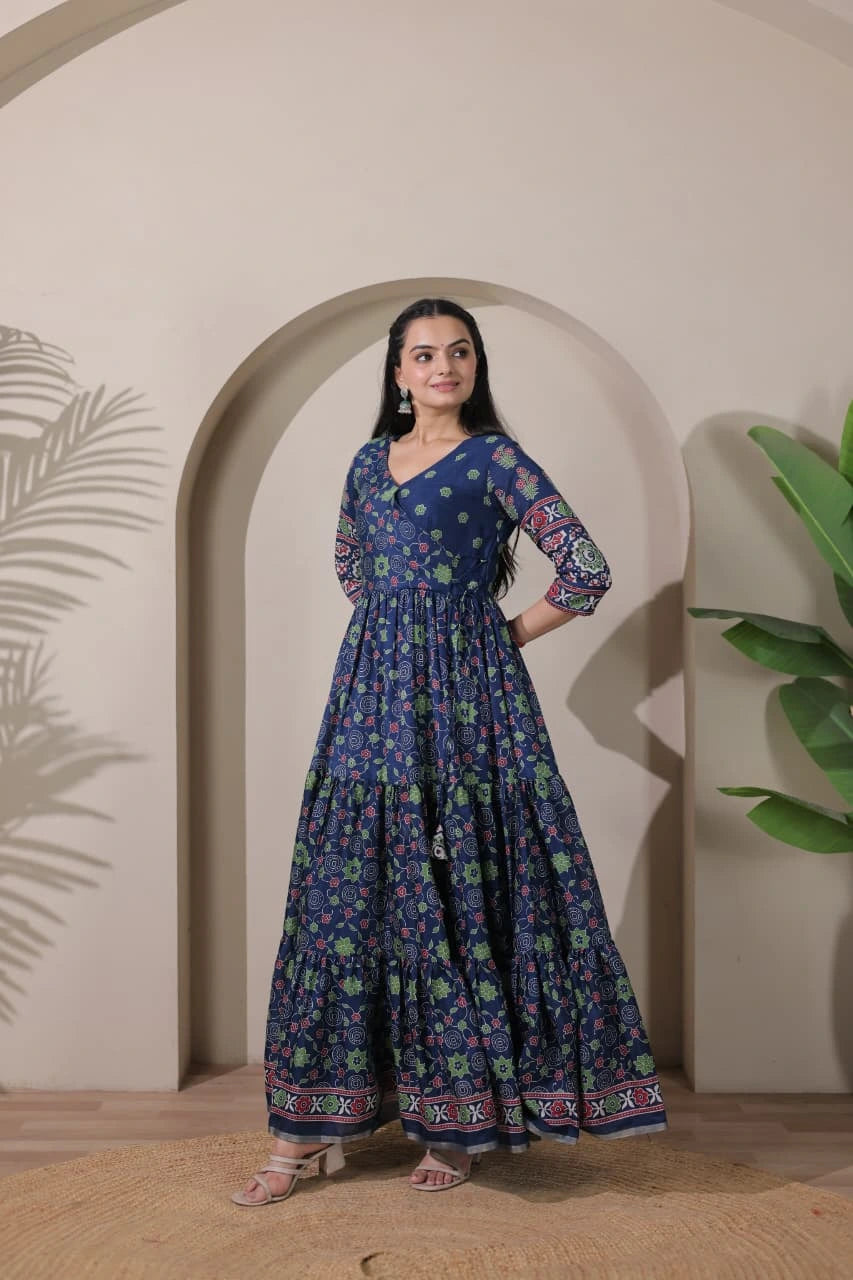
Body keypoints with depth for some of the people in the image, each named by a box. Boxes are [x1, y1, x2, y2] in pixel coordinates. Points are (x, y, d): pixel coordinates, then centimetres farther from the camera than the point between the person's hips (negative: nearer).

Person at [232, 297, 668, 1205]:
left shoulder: (496, 460, -3)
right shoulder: (369, 461, 13)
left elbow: (585, 574, -8)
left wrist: (503, 637, -1)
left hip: (465, 700, -5)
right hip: (374, 695, 5)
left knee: (458, 891, -1)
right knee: (347, 890, 3)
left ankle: (456, 1124, 12)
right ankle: (307, 1133, 10)